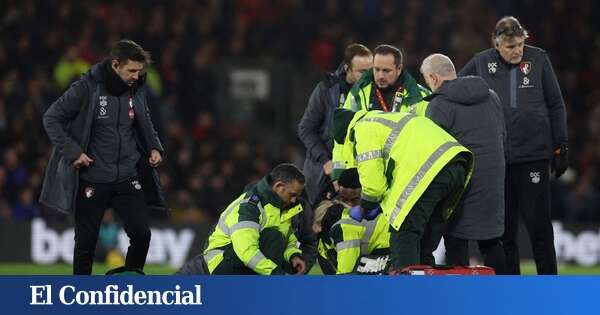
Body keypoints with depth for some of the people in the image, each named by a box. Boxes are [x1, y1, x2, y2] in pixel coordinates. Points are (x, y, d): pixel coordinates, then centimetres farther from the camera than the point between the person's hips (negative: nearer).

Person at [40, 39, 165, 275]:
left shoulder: (136, 91, 3)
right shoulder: (87, 88, -13)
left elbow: (144, 124, 21)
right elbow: (51, 118, -8)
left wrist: (154, 147, 3)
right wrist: (72, 151, -16)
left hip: (128, 178, 4)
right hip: (92, 181, -4)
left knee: (141, 234, -4)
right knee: (86, 242, 3)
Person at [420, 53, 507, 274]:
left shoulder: (439, 105, -10)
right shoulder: (491, 97, 12)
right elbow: (502, 135, 19)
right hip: (494, 180, 6)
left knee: (456, 240, 1)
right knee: (491, 239, 14)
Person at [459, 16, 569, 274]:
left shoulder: (538, 59, 1)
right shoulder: (482, 63, 3)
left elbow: (556, 105, 6)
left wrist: (561, 147, 4)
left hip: (534, 154, -2)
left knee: (538, 222, -3)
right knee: (503, 226, 5)